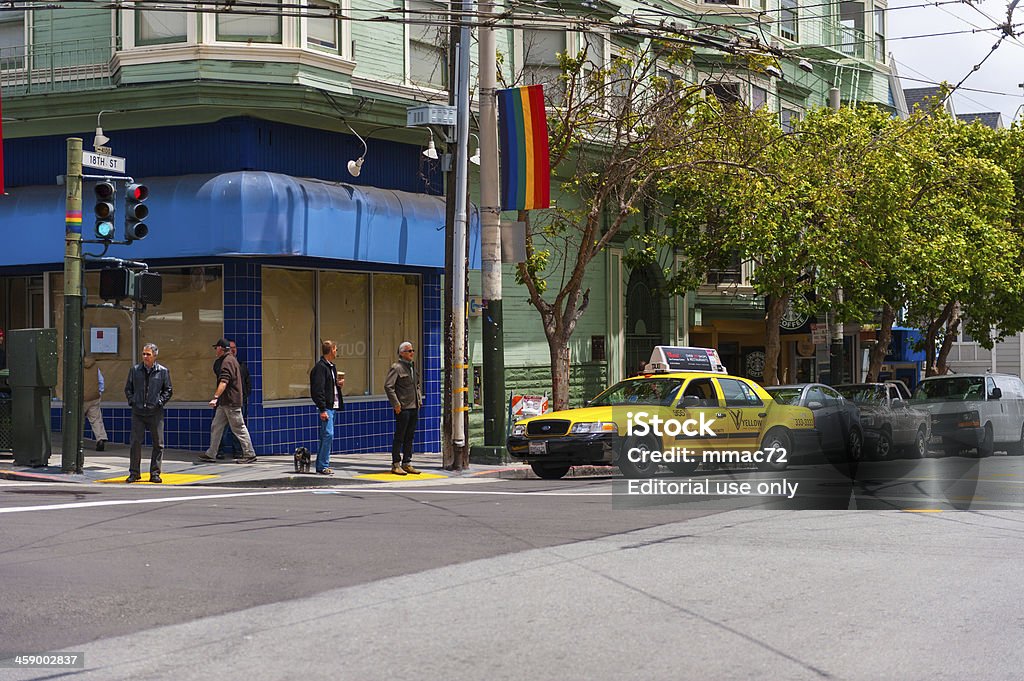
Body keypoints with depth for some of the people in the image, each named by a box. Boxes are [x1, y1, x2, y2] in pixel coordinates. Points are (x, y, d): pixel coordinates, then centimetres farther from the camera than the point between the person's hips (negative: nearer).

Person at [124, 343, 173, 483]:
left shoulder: (163, 371, 2)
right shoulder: (135, 370, 7)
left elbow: (168, 390, 8)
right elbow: (128, 388, 15)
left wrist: (160, 402, -4)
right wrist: (131, 401, 2)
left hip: (155, 412, -1)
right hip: (138, 412, 1)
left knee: (158, 444, 1)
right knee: (135, 442, 0)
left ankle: (155, 473, 10)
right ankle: (134, 473, 9)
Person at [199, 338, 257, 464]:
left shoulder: (228, 361, -16)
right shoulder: (230, 360, 17)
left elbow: (224, 382, -28)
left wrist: (215, 397, -35)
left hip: (231, 402, -10)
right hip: (225, 402, 10)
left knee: (239, 428, -5)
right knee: (216, 427, 10)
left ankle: (250, 455, 0)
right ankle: (211, 454, 13)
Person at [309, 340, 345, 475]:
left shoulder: (332, 366, 18)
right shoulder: (320, 367, -13)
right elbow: (318, 389, -18)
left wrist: (339, 385, 8)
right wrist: (322, 409, -21)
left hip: (333, 406, 10)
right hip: (326, 407, -10)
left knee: (326, 436, 11)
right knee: (328, 434, -12)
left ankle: (321, 465, 16)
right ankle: (323, 466, -9)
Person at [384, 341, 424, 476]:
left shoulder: (413, 366, 16)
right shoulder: (396, 367, -9)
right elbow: (388, 386, -15)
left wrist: (419, 400, 15)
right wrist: (396, 404, -17)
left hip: (414, 407, 7)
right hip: (403, 408, -7)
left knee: (410, 436, 10)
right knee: (399, 436, -3)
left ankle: (407, 463, 16)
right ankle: (396, 465, 2)